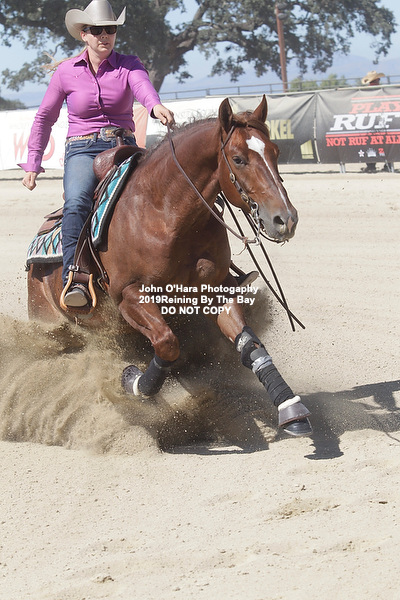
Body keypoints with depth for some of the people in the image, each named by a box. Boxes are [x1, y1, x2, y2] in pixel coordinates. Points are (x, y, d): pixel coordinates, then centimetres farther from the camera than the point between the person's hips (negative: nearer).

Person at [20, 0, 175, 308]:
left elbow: (143, 86, -19)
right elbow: (45, 117, 16)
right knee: (77, 202, -32)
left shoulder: (128, 65, 5)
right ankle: (75, 280, -36)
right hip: (82, 149, -1)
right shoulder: (67, 72, 6)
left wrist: (156, 106, -43)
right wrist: (33, 163, 13)